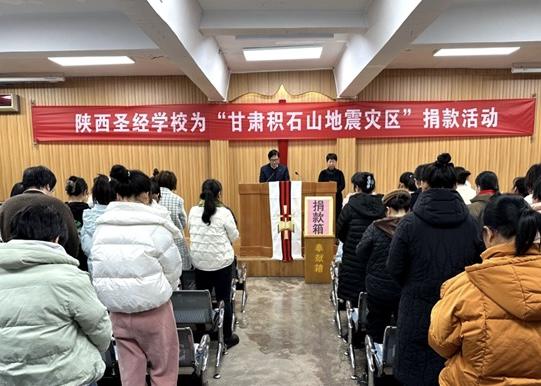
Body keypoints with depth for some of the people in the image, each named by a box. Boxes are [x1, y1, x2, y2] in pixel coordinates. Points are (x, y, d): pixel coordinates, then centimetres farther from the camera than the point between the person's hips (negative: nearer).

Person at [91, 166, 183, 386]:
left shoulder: (102, 225, -2)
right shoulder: (154, 226, -15)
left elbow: (99, 267, 1)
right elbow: (173, 268, -7)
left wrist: (117, 294, 13)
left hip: (116, 308, 5)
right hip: (152, 308, -5)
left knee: (129, 368, 19)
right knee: (164, 367, 14)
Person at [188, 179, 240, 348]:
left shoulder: (193, 211, -2)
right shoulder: (224, 212, -13)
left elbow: (191, 233, 10)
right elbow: (234, 236, -3)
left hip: (199, 262, 4)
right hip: (222, 262, -3)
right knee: (224, 299, 8)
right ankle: (227, 337, 20)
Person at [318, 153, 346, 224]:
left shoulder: (339, 173, 6)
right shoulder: (323, 173, 7)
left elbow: (343, 185, -1)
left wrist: (336, 190, -20)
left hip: (337, 197, 0)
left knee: (337, 215, -2)